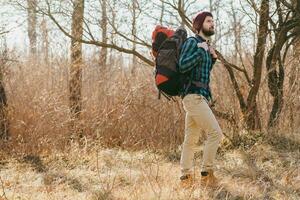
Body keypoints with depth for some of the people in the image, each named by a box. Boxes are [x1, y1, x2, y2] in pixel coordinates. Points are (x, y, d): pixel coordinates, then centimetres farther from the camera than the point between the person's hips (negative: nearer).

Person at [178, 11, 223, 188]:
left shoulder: (206, 45, 20)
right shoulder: (192, 42, -6)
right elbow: (183, 66, -19)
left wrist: (213, 59, 12)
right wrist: (201, 51, -16)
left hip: (201, 97, 9)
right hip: (194, 95, -9)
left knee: (192, 138, 7)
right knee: (215, 133, -13)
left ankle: (186, 177, 9)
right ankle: (207, 173, -9)